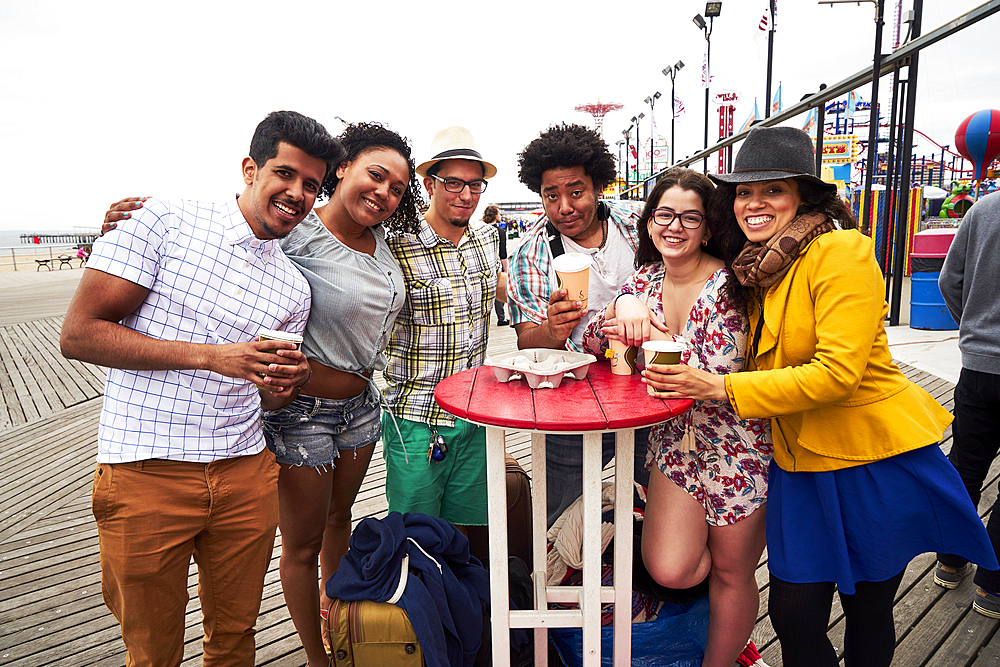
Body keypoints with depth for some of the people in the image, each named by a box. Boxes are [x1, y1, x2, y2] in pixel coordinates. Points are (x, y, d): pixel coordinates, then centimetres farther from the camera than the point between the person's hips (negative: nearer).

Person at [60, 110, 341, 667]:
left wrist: (290, 381, -9)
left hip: (246, 474, 4)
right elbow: (79, 333, -11)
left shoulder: (294, 290, 8)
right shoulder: (165, 221, -6)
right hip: (145, 474, -4)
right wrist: (214, 356, -18)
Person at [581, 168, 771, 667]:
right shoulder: (646, 279, 1)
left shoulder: (727, 285, -15)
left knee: (730, 572, 13)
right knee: (669, 570, -6)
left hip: (737, 447, -3)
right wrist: (624, 306, -22)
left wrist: (652, 337, -19)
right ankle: (704, 534, 27)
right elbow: (593, 344, -4)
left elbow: (717, 375, -21)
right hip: (674, 440, 4)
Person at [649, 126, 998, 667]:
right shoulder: (757, 267, 5)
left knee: (867, 613, 16)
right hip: (800, 464, 6)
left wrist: (722, 388, -24)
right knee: (793, 615, 8)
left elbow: (838, 372, -25)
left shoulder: (841, 251, -17)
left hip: (875, 463, -5)